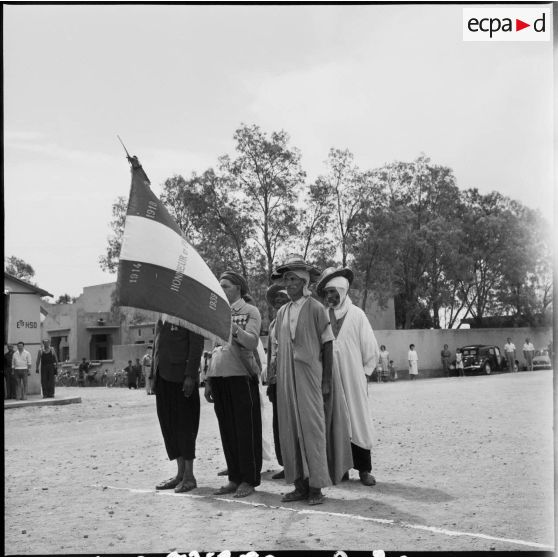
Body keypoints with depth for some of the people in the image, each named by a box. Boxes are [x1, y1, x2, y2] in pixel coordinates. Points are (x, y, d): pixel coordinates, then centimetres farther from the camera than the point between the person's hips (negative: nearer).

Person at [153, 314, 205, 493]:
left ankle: (189, 475, 7)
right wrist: (153, 375, 14)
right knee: (168, 425, 8)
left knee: (185, 425, -1)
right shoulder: (162, 317, 17)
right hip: (163, 376, 7)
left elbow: (196, 346, -10)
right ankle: (180, 473, 18)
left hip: (182, 377, -7)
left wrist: (190, 375, -17)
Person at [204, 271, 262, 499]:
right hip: (219, 376, 6)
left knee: (246, 429, -2)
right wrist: (208, 380, 15)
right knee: (227, 430, 8)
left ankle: (249, 480, 4)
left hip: (241, 375, -6)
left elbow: (252, 342, -14)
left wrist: (233, 326, -26)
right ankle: (234, 478, 16)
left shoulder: (250, 311, 0)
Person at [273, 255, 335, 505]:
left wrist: (327, 381, -5)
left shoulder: (316, 309, -2)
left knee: (312, 429, -5)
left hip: (309, 376, -5)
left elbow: (327, 345, -2)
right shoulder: (282, 312, 12)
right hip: (286, 379, 5)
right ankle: (300, 484, 12)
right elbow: (279, 347, 15)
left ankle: (316, 486, 2)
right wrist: (276, 379, 9)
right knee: (289, 430, 4)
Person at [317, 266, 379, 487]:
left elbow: (369, 345, 4)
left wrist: (366, 370, 3)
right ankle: (340, 467, 11)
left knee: (358, 419, 1)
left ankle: (364, 468, 6)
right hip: (329, 379, 2)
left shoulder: (356, 314, 1)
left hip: (353, 378, -2)